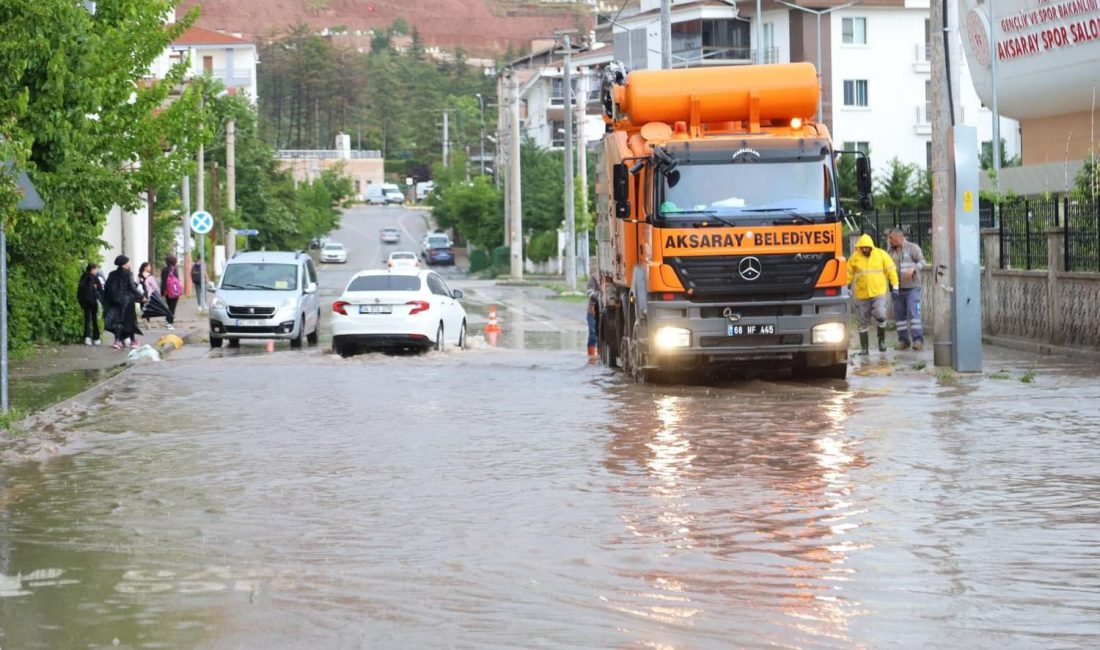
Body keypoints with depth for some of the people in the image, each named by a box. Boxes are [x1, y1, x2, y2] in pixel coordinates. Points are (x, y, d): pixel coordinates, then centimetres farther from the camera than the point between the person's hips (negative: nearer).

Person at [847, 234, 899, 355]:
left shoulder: (881, 255, -3)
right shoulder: (854, 258, -2)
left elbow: (891, 270, 2)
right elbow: (848, 274, 6)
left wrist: (894, 286, -2)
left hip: (879, 293, -1)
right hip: (862, 295, 1)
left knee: (880, 316, -18)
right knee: (863, 322, 6)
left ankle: (882, 340, 7)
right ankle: (864, 348, 16)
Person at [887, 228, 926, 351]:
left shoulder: (912, 248, 1)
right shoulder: (890, 251, 15)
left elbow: (922, 262, -5)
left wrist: (913, 269, -22)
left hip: (912, 287, -5)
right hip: (897, 288, 5)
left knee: (913, 312, -13)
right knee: (899, 314, 3)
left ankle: (918, 340, -14)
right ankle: (903, 340, 9)